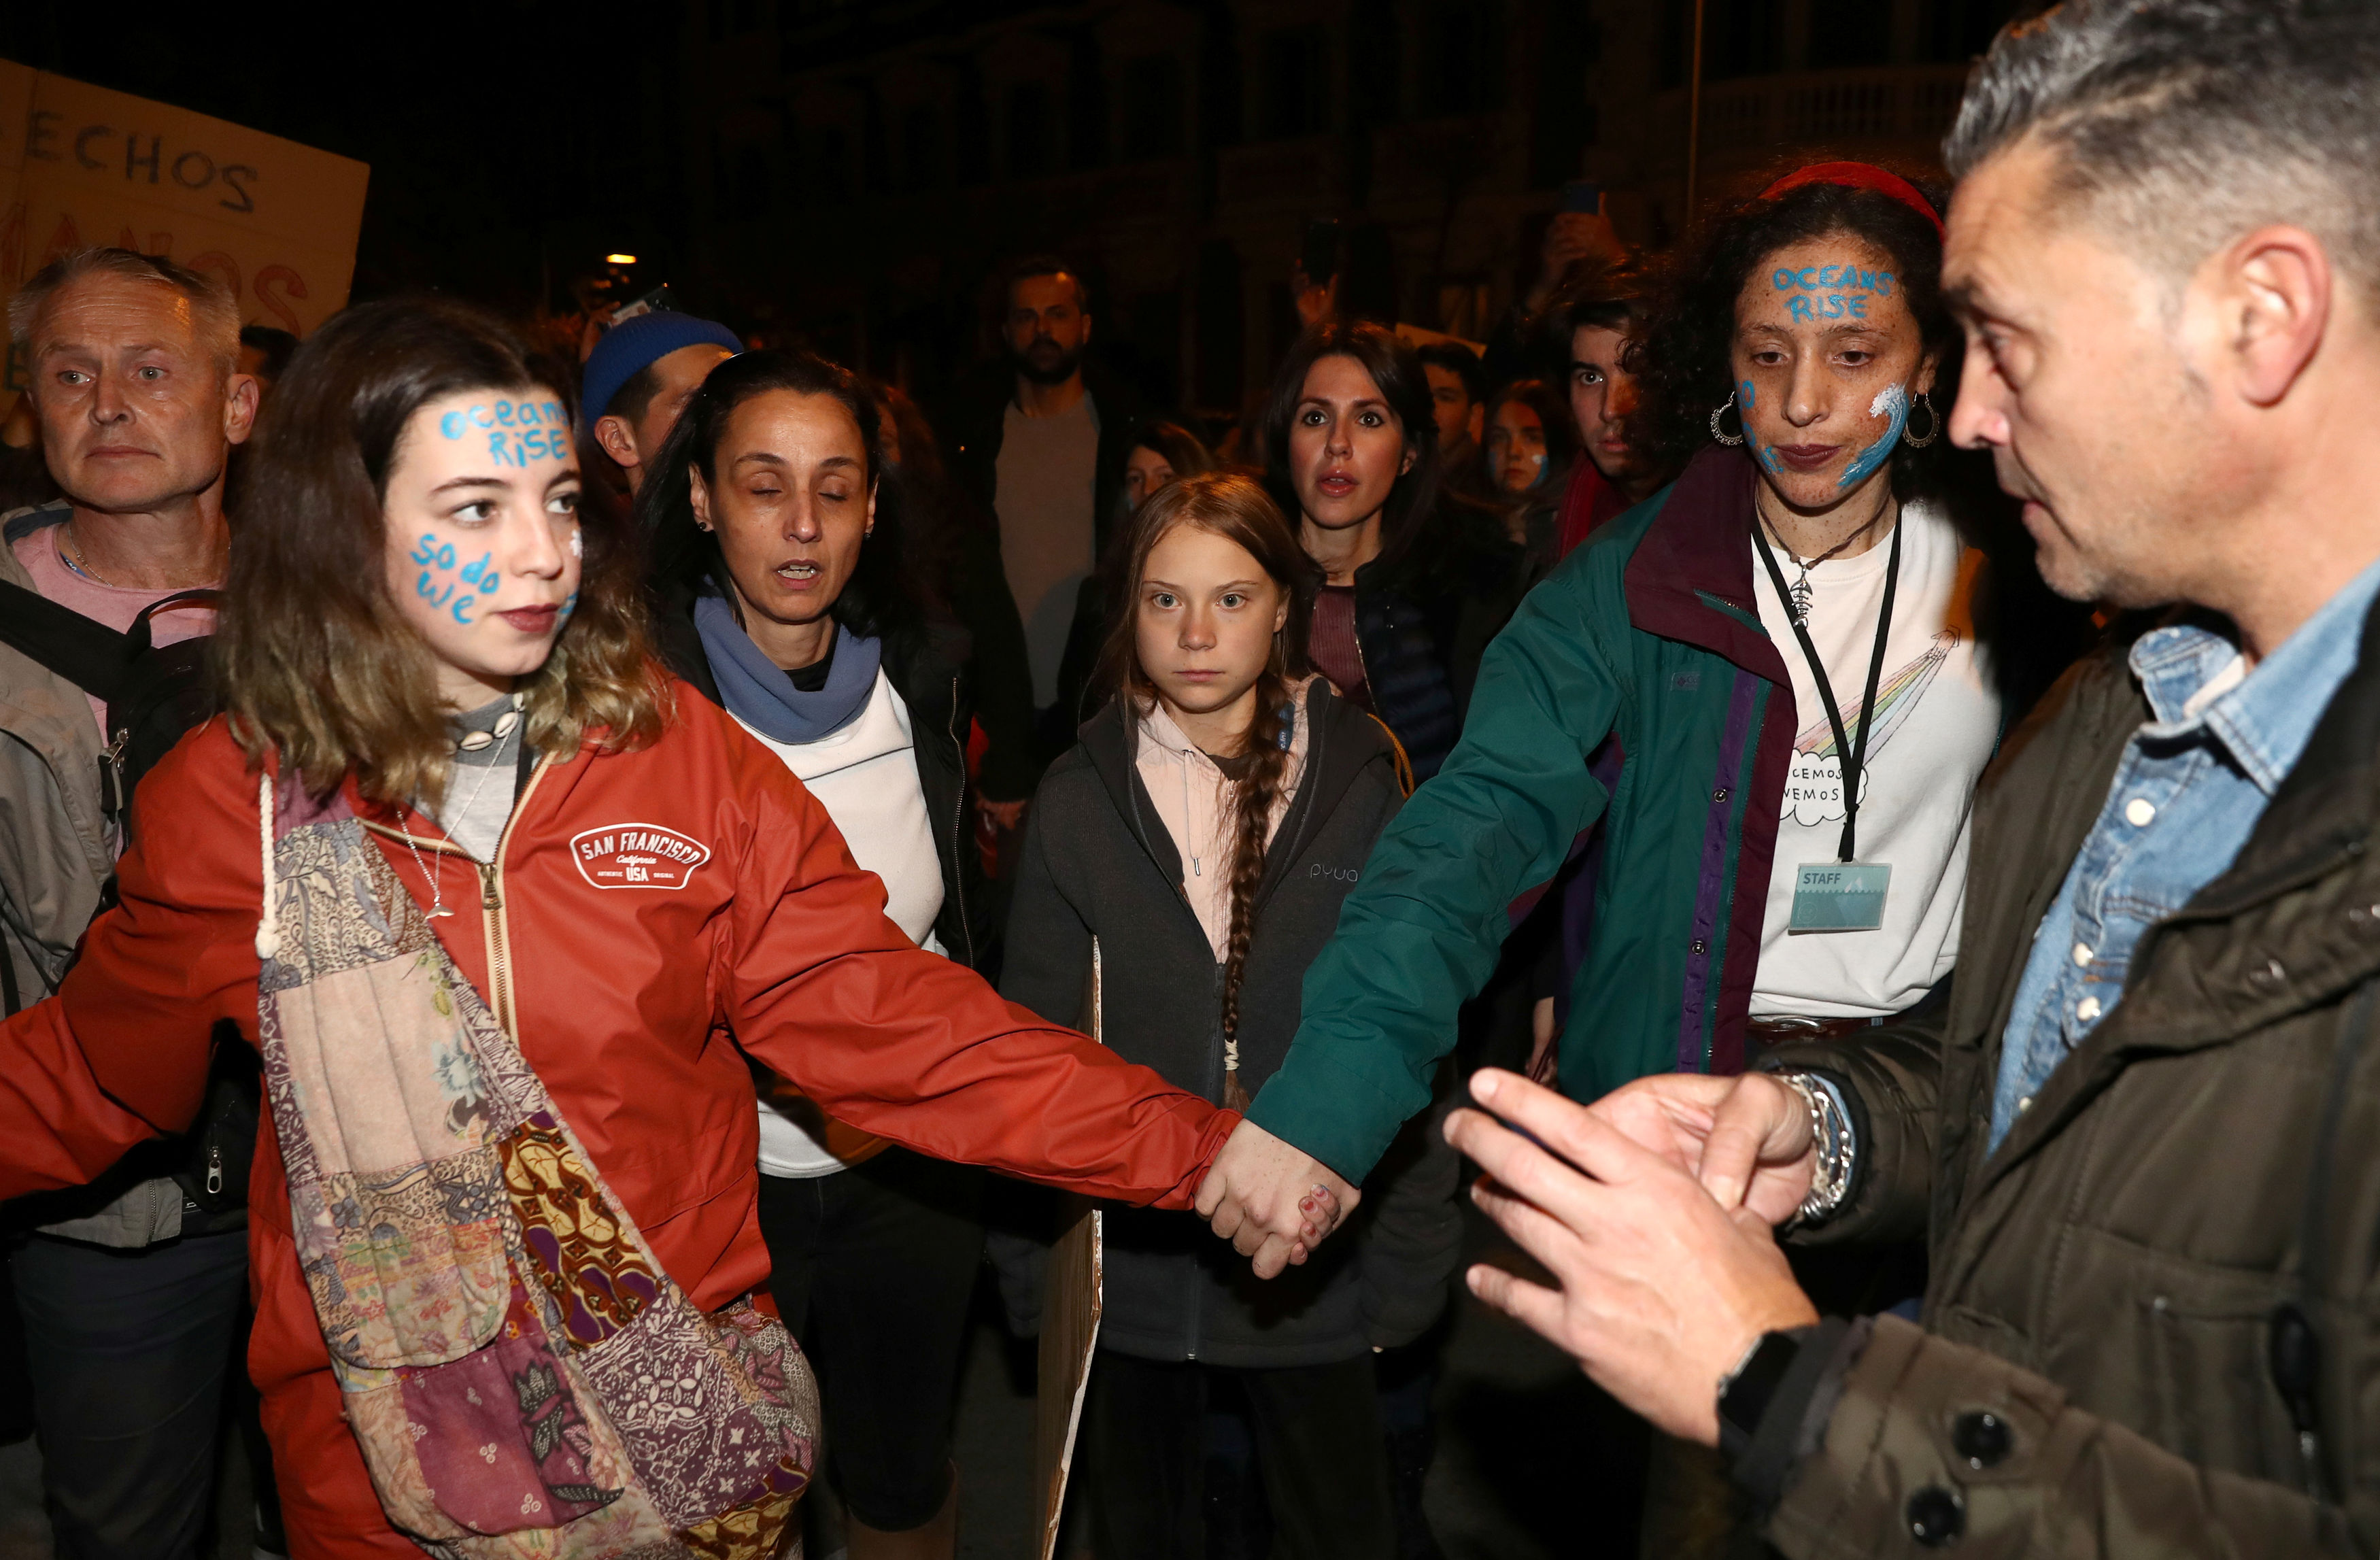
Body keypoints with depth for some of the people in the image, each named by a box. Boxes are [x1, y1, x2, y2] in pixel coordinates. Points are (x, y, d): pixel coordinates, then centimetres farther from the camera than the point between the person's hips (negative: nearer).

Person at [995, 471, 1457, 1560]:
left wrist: (1411, 1263, -4)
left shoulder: (1361, 786, -7)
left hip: (1315, 1255, -1)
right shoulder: (1079, 798, -5)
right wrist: (1028, 1265, 0)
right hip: (1128, 1256, 1)